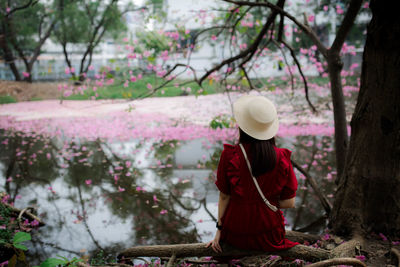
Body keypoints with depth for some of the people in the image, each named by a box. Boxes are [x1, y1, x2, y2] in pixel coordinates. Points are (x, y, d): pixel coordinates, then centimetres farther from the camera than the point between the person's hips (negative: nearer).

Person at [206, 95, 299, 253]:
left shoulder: (229, 156, -17)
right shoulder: (281, 158, -12)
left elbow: (224, 196, -8)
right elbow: (289, 203, -6)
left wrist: (219, 229, 4)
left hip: (235, 234, -2)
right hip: (269, 237, 2)